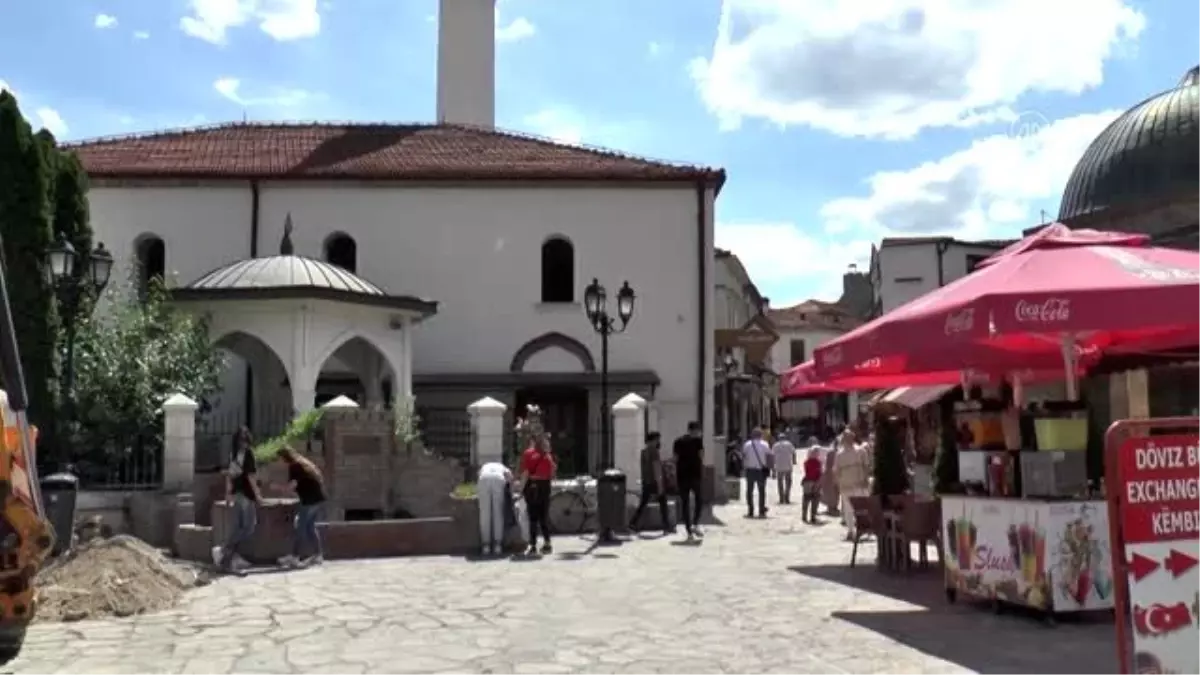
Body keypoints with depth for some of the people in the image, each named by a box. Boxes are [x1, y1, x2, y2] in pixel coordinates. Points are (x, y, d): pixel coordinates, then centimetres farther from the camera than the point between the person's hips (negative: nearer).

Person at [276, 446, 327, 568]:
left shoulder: (294, 466, -6)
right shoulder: (305, 463, 20)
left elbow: (292, 485, -14)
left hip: (309, 500, -9)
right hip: (319, 499, 9)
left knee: (299, 527, 0)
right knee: (310, 527, 17)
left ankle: (295, 557, 1)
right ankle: (318, 555, 16)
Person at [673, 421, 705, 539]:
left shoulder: (678, 441, 10)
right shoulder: (697, 440, 0)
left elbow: (675, 459, 7)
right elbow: (701, 457, -5)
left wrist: (676, 477, 10)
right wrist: (702, 473, 3)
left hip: (682, 475, 3)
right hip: (695, 474, -3)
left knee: (684, 503, 6)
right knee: (698, 499, 15)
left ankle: (689, 532, 4)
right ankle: (695, 525, -1)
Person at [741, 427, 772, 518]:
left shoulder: (747, 445, 1)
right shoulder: (765, 445, -1)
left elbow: (743, 457, 3)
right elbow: (769, 457, -3)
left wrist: (743, 468, 10)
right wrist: (769, 468, 4)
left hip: (750, 470, 0)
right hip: (761, 470, 0)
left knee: (749, 491, 8)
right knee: (761, 491, 7)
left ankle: (750, 512, 6)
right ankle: (762, 512, 4)